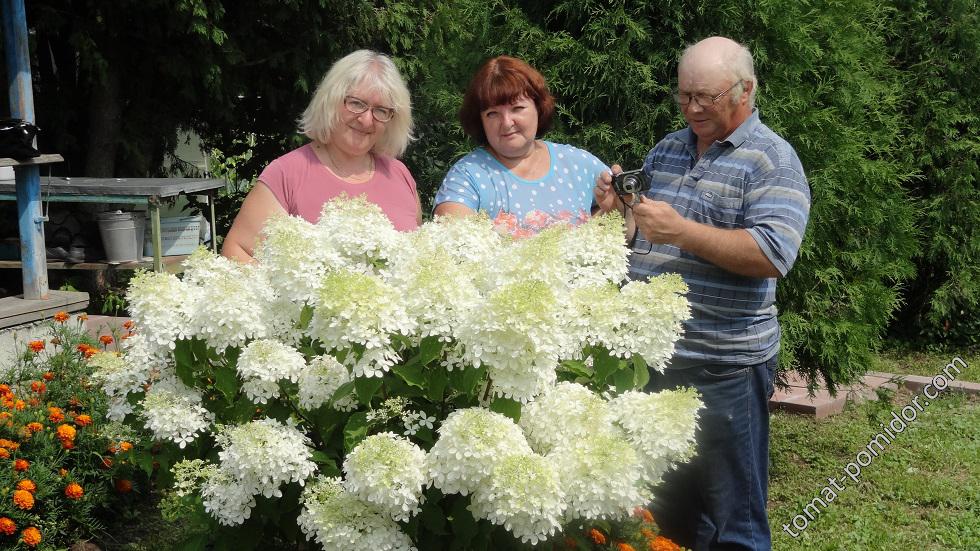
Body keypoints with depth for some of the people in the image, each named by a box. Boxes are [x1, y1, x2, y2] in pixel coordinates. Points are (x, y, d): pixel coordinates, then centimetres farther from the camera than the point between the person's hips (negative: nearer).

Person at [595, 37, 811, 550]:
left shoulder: (771, 160, -8)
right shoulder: (667, 149, 12)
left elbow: (773, 255, -21)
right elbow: (640, 236, 19)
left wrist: (680, 229, -25)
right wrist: (618, 209, -3)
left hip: (723, 367, -6)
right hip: (650, 354, 7)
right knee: (662, 509, 19)